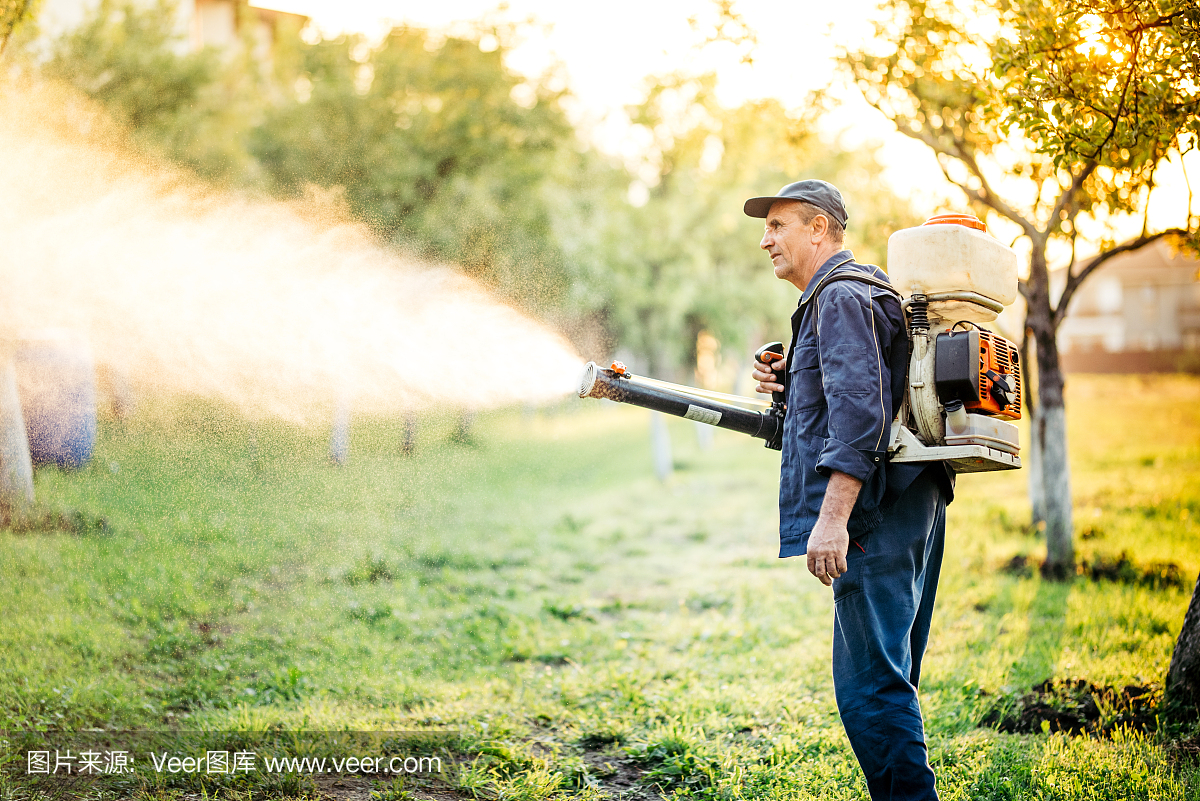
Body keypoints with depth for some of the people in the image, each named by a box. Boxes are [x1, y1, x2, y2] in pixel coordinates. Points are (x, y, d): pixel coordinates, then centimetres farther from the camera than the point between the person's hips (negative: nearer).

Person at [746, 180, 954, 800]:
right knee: (888, 683, 16)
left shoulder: (842, 296, -9)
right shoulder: (864, 293, 24)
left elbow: (859, 413, -21)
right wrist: (788, 386, 13)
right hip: (909, 514, 11)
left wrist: (833, 516, -26)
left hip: (877, 516, -11)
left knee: (871, 688, -10)